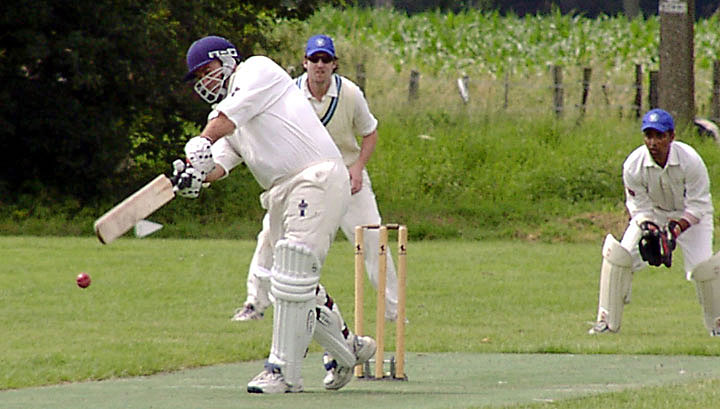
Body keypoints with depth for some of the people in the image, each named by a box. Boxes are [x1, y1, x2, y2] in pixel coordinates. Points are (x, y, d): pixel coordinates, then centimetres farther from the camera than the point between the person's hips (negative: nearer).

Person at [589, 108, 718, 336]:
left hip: (690, 216, -2)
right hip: (653, 214, 2)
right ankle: (607, 320, -4)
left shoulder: (690, 161, -29)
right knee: (618, 256, -16)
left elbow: (698, 206, -22)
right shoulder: (633, 165, -23)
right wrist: (649, 230, -34)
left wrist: (676, 229, -36)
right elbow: (639, 207, -14)